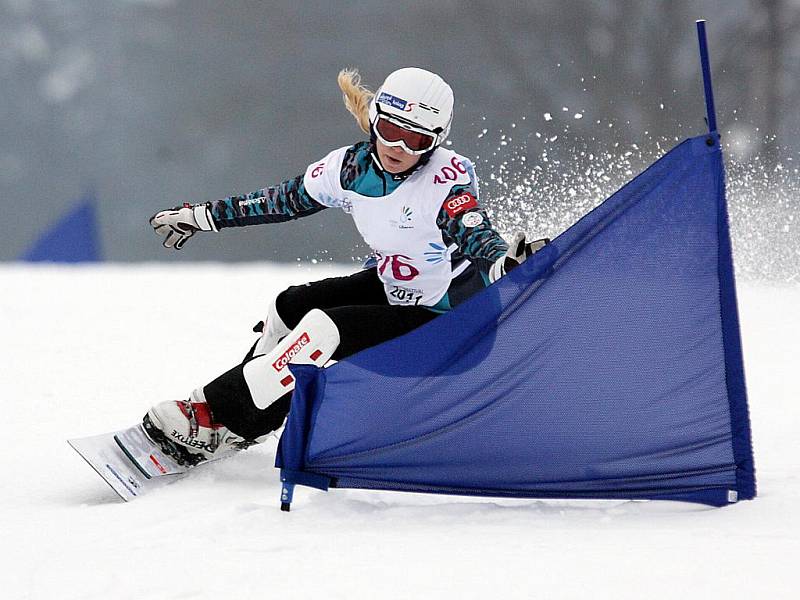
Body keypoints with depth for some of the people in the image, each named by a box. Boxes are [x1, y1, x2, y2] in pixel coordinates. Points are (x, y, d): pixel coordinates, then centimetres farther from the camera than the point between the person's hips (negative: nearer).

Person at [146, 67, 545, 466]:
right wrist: (205, 216, 11)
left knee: (324, 330, -20)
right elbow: (284, 200, 6)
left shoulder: (448, 176, -27)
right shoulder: (350, 167, -9)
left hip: (439, 314, -7)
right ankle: (249, 423, 23)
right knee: (287, 308, 6)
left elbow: (474, 234, -40)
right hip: (389, 287, 7)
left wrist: (503, 265, -63)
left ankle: (213, 418, -12)